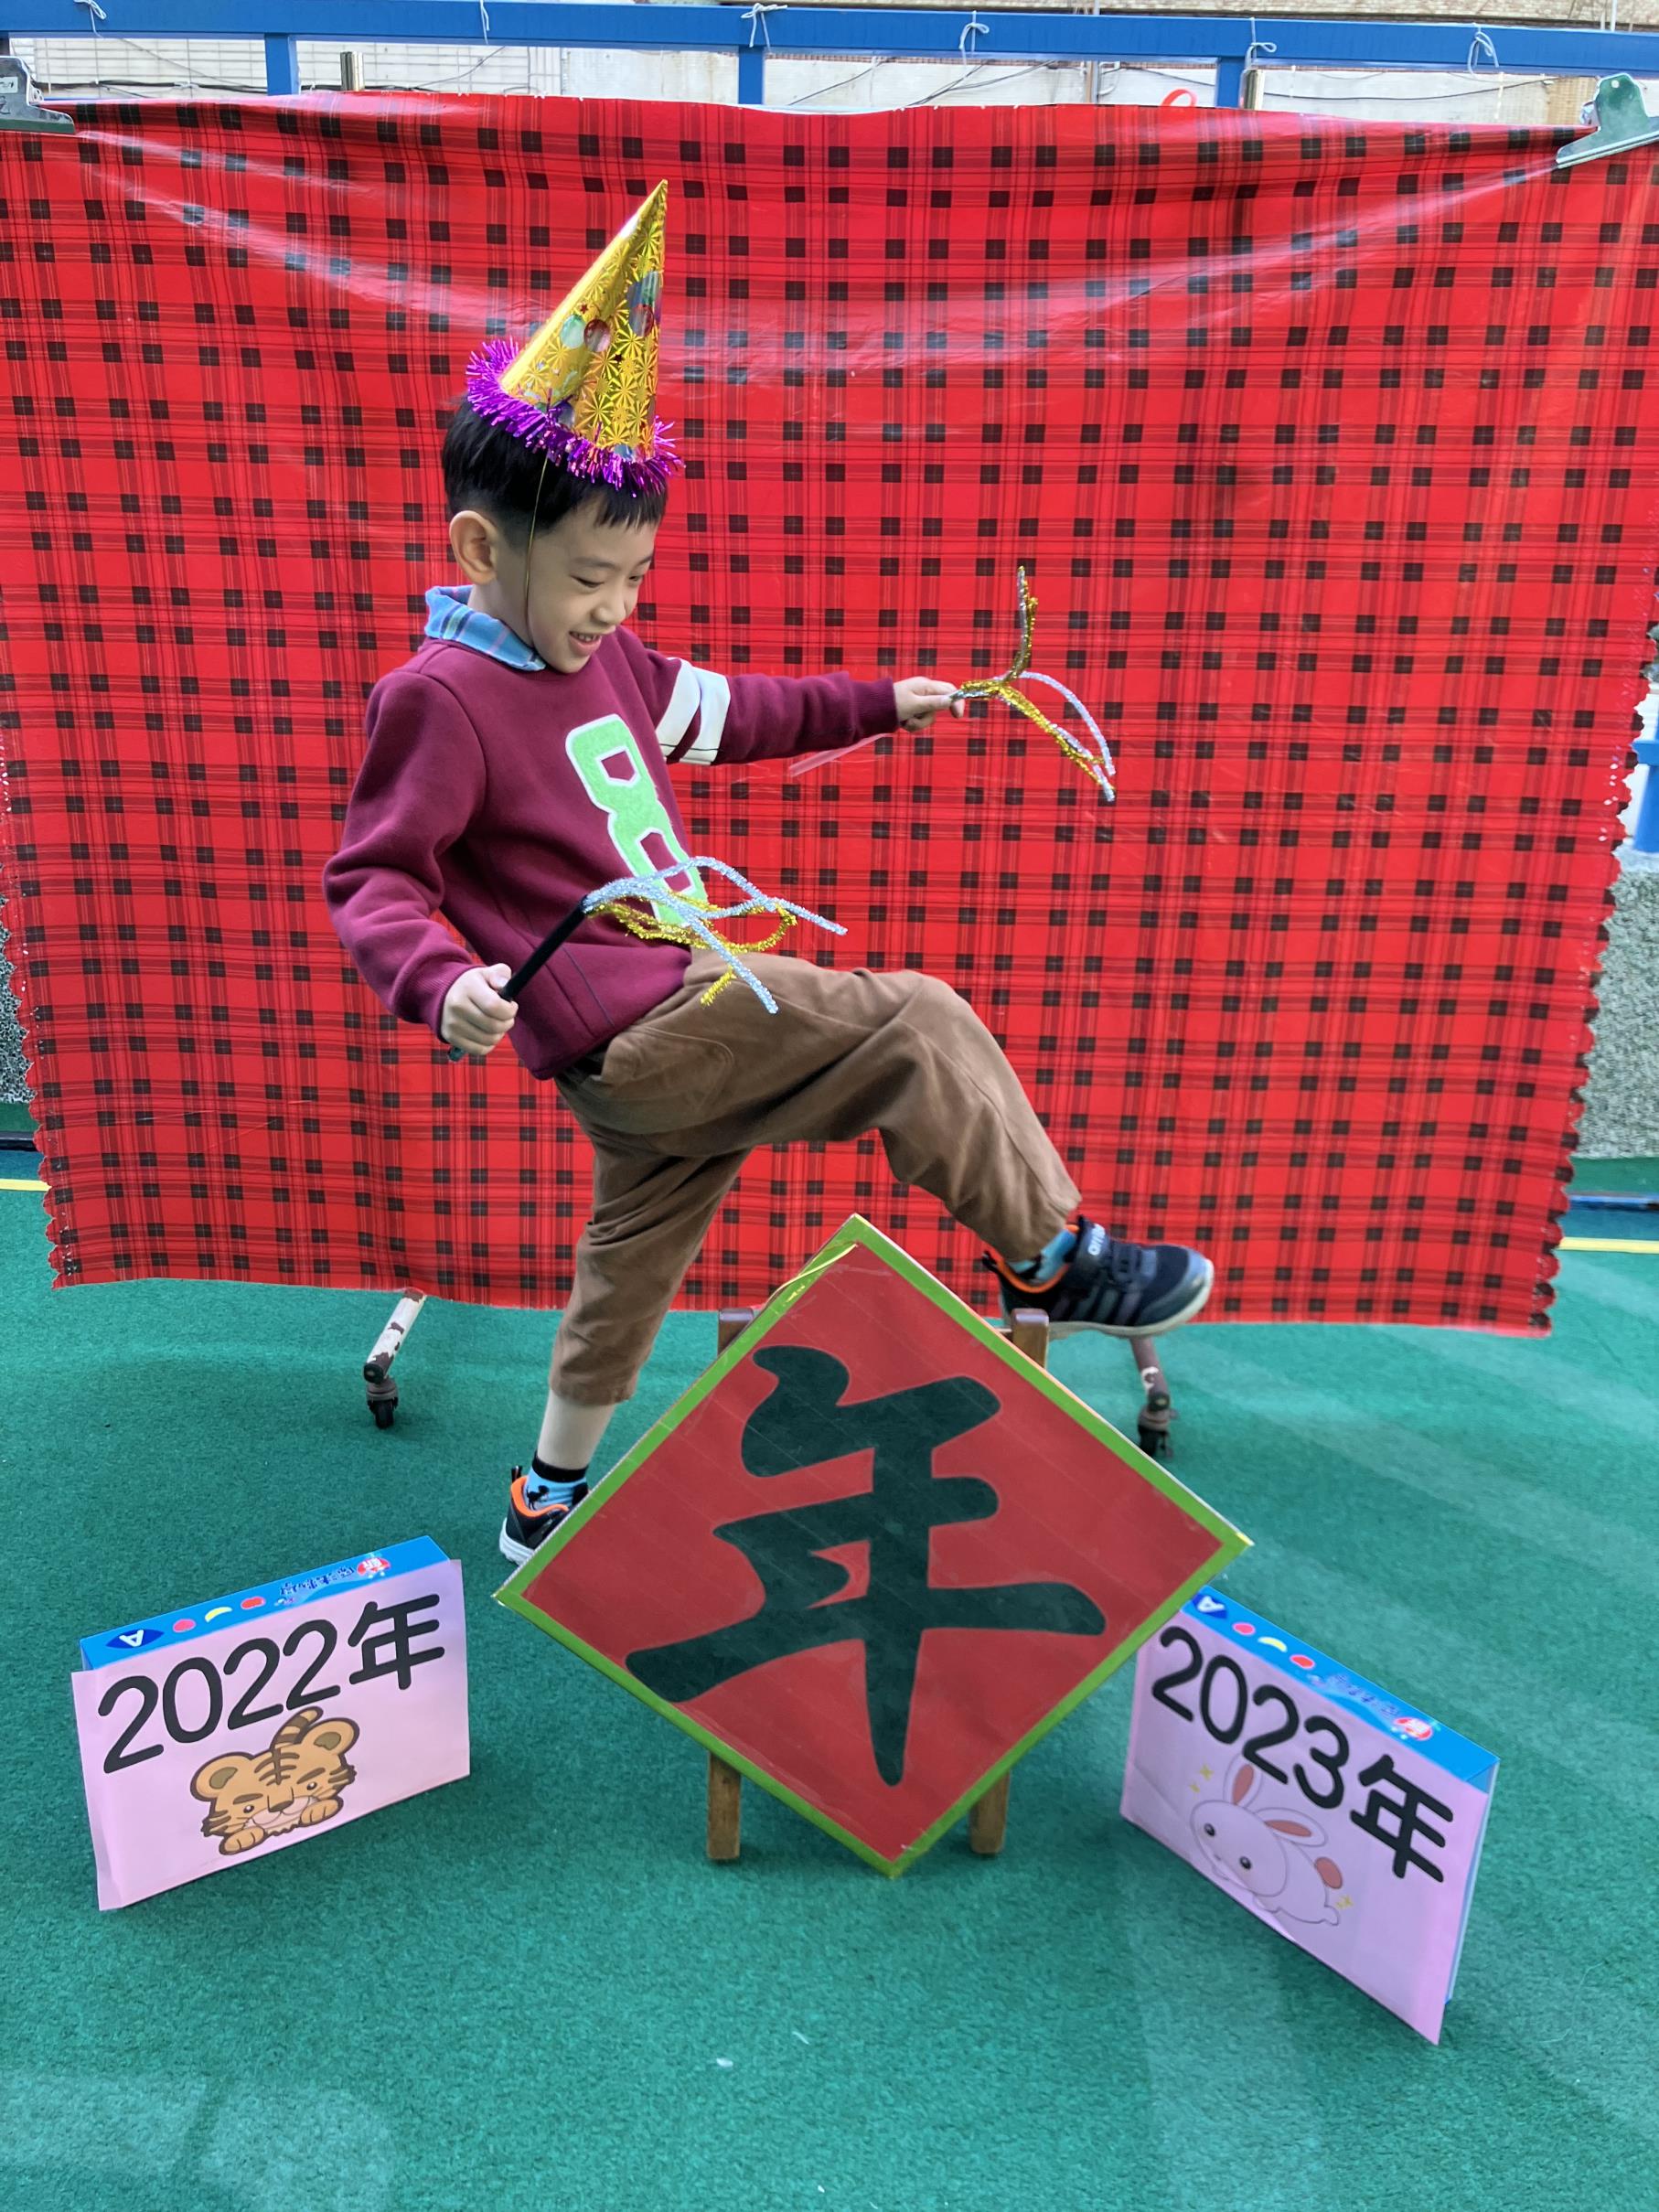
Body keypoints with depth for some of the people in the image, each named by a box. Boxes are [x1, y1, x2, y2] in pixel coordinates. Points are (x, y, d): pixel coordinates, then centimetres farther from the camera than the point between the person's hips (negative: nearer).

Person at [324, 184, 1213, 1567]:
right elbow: (372, 878, -13)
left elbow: (730, 715, 27)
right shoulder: (439, 697, -12)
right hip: (629, 1030, -9)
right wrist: (441, 985, -32)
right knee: (918, 1026, -12)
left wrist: (882, 704, 27)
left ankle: (554, 1499, 40)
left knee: (635, 1254, 21)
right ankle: (1058, 1263, 4)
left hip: (664, 1022, 10)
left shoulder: (608, 659, 13)